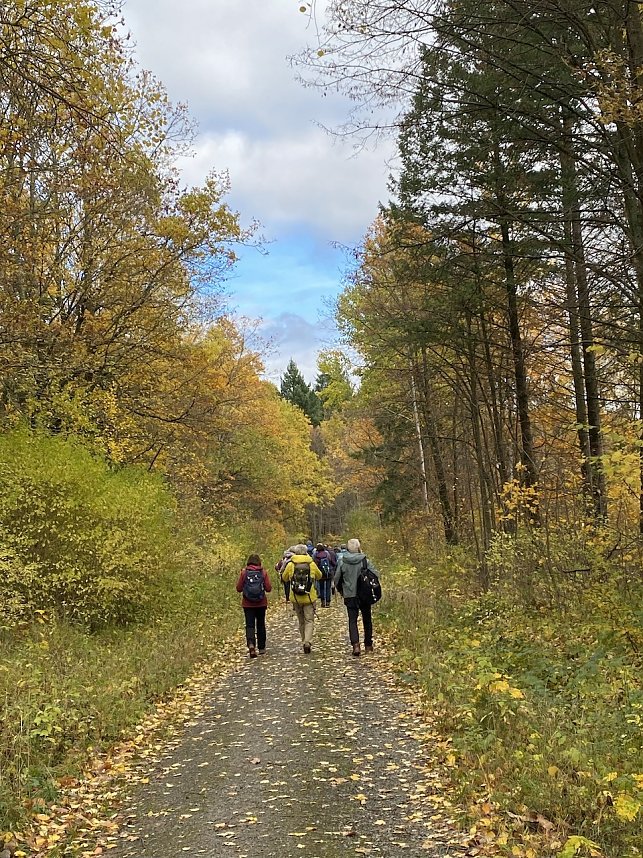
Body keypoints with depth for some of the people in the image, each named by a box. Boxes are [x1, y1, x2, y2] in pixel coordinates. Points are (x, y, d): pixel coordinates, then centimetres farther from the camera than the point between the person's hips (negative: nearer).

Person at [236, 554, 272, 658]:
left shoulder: (244, 572, -6)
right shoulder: (263, 572, -5)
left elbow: (239, 588, -4)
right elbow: (268, 588, -6)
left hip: (248, 604, -1)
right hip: (261, 603, 1)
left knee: (250, 625, 1)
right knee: (261, 625, 14)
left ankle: (251, 644, -23)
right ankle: (261, 647, 22)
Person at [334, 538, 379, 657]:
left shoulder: (342, 562, -4)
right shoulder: (365, 561, -7)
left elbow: (337, 579, 2)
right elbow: (376, 575, -9)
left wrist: (341, 591, 19)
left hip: (349, 596, 0)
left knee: (352, 620, 3)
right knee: (367, 620, 15)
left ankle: (355, 645, -15)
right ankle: (368, 645, 21)